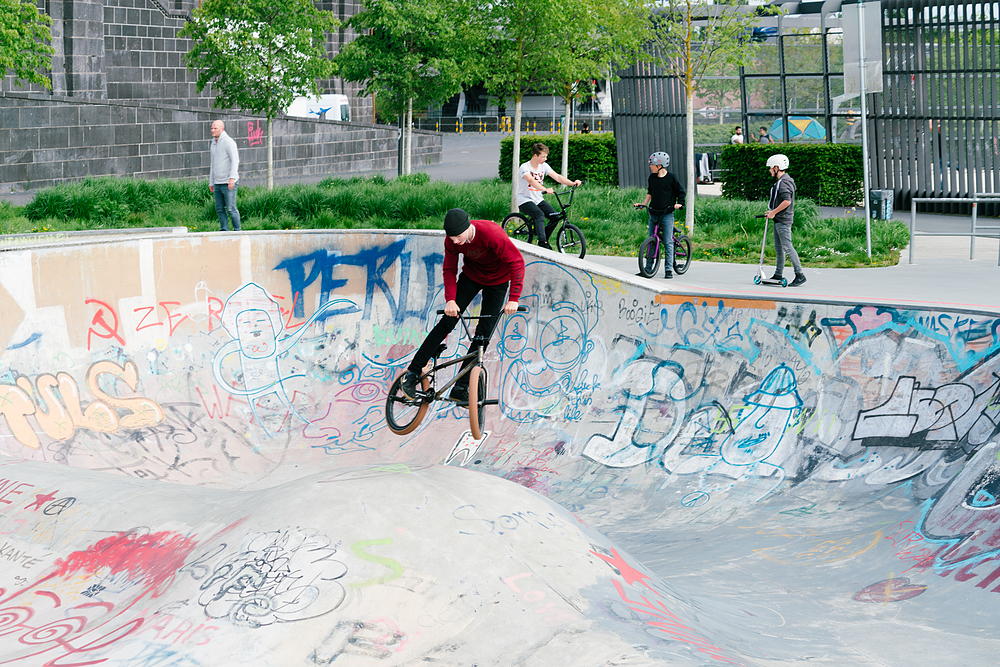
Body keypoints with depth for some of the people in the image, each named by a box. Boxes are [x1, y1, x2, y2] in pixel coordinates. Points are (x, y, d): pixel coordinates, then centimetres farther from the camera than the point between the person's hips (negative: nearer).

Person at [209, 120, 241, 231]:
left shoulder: (228, 142, -10)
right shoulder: (213, 144, 16)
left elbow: (235, 160, -19)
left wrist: (232, 178, -28)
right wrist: (211, 182, 20)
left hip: (228, 183, -8)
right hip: (218, 183, 8)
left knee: (231, 208, -6)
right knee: (219, 208, 7)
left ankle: (237, 231, 3)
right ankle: (224, 230, 12)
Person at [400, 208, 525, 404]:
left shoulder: (491, 234, -37)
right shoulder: (451, 240, -22)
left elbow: (517, 262, -35)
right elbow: (449, 269, -11)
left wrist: (513, 298, -40)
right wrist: (450, 299, -26)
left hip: (498, 280, -3)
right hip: (471, 276, 3)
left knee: (484, 334, -7)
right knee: (446, 323, -7)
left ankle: (460, 388, -1)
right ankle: (413, 373, -1)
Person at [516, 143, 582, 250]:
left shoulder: (544, 166, 4)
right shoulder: (524, 167, -17)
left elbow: (557, 176, -6)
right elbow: (531, 180, -36)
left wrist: (572, 183, -23)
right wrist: (545, 190, -52)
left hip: (538, 200, 7)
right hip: (525, 200, -6)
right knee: (540, 214, -33)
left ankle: (544, 240, 7)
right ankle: (543, 243, -34)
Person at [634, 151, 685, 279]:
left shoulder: (671, 178, -6)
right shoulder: (652, 177, 9)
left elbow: (681, 192, 2)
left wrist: (679, 204, -12)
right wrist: (643, 204, 13)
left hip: (667, 214, -5)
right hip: (653, 214, 5)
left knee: (668, 242, -6)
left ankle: (669, 270, -1)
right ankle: (648, 269, 13)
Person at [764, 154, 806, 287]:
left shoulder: (784, 182, -17)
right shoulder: (780, 181, 15)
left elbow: (787, 201, -27)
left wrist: (773, 212, -19)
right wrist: (772, 212, 16)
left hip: (783, 221, -11)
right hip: (778, 220, 11)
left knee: (787, 247, -11)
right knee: (778, 247, 15)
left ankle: (800, 275, -10)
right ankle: (778, 275, 21)